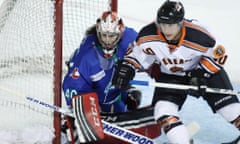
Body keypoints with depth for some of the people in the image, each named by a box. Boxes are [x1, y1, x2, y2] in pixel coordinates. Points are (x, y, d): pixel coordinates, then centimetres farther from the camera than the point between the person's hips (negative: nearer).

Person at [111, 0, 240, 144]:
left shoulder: (199, 35, -32)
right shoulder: (148, 35, -25)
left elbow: (218, 54, -15)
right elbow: (137, 53, -5)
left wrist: (201, 74, -20)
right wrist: (126, 66, -21)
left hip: (203, 69, -2)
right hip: (169, 76, 2)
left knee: (227, 104, -5)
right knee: (164, 111, -17)